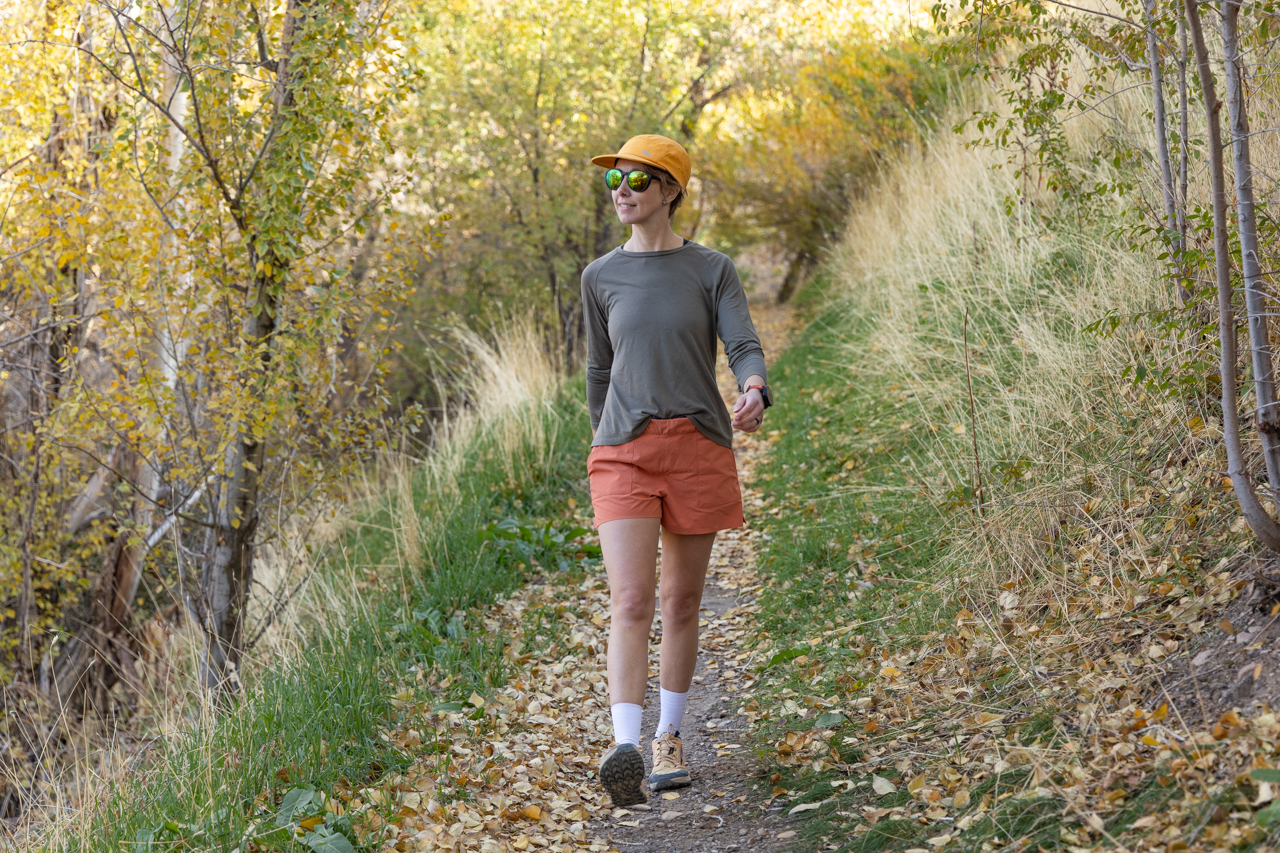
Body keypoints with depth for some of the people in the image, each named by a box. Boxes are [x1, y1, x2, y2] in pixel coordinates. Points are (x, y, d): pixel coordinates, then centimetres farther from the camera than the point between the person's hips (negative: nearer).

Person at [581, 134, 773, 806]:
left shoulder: (711, 270, 4)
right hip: (625, 450, 0)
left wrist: (755, 394, -28)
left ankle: (669, 738, 23)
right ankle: (625, 750, -24)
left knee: (683, 602, 9)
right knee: (630, 604, -14)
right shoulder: (600, 277, 8)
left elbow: (745, 347, -7)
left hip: (699, 446, 0)